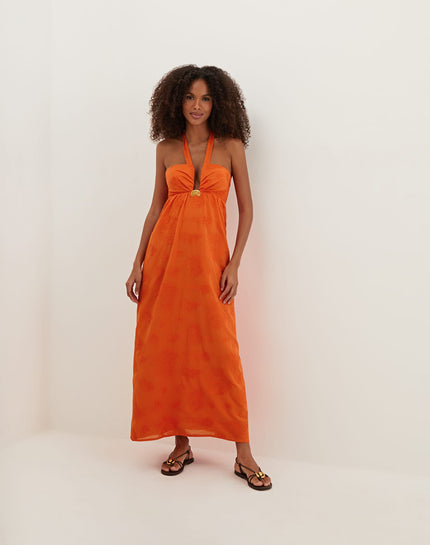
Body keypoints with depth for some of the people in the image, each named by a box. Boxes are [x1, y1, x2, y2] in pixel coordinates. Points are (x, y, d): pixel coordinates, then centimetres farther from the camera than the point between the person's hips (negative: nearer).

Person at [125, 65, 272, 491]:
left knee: (221, 353, -4)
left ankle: (244, 456, 8)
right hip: (165, 254, 3)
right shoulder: (166, 149, 11)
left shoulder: (231, 145, 5)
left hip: (209, 256, -2)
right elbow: (156, 207, 13)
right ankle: (181, 444, 20)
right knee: (166, 351, 4)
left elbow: (246, 208, 4)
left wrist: (234, 264, -6)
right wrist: (138, 263, 6)